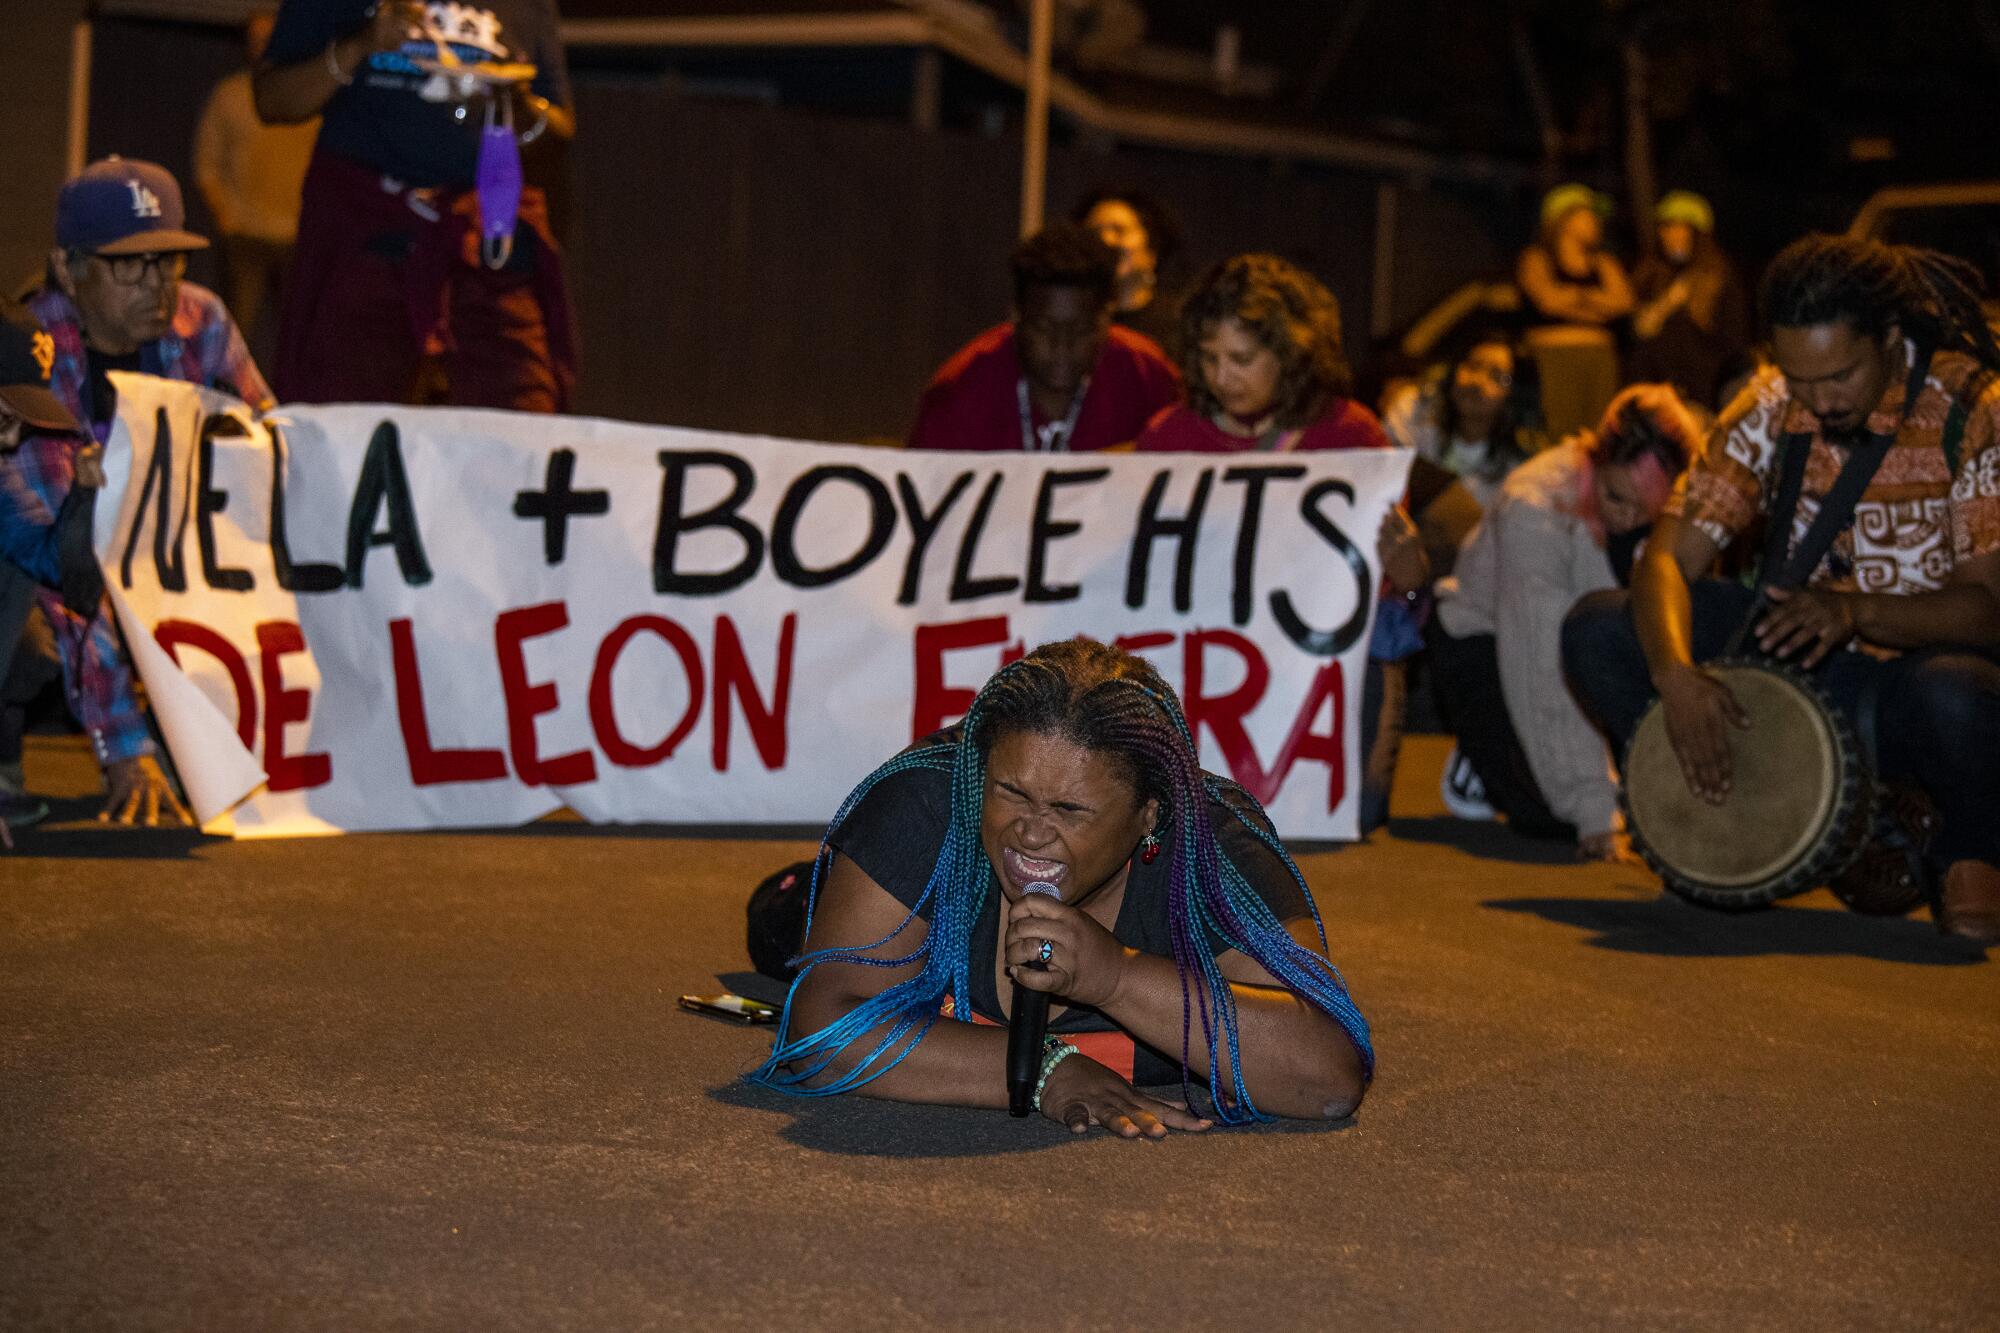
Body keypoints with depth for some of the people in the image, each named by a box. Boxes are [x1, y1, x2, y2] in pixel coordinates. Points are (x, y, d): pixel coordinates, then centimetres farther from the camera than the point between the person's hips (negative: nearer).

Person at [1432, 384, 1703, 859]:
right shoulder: (1533, 510, -33)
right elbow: (1545, 673, -36)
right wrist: (1595, 813, -39)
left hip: (1588, 642, 5)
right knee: (1550, 815, -24)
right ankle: (1481, 764, 9)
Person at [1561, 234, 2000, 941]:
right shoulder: (1771, 409, -5)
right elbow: (1670, 557, -10)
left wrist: (1858, 611, -39)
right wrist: (1676, 673, -31)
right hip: (1797, 662, 5)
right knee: (1596, 632, -11)